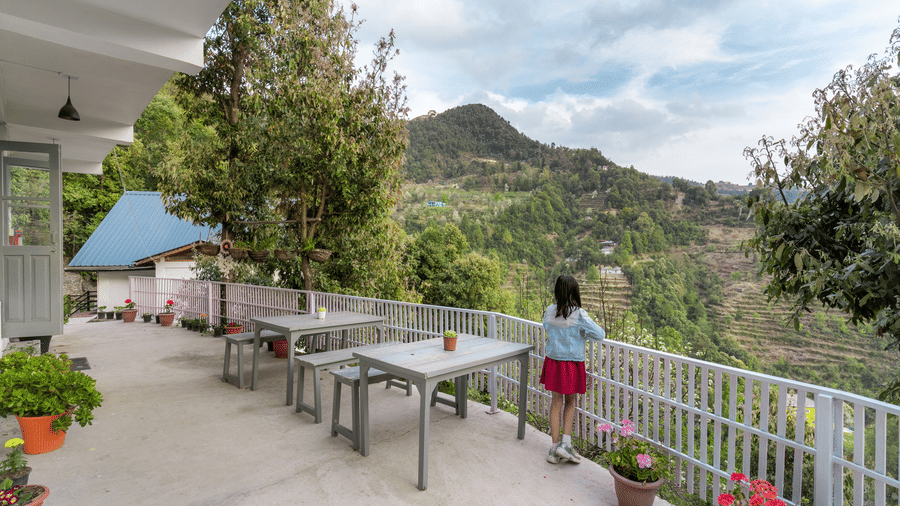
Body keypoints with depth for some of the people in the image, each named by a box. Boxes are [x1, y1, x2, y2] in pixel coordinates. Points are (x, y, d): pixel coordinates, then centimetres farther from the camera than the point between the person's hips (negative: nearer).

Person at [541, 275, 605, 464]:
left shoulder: (549, 311, -4)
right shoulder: (578, 314, -17)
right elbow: (599, 335, -11)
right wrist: (584, 332, 9)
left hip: (553, 361, 3)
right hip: (572, 364, -3)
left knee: (556, 402, 13)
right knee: (570, 402, 17)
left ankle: (554, 448, 18)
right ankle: (565, 443, 11)